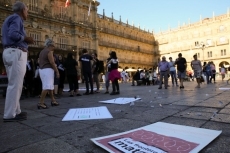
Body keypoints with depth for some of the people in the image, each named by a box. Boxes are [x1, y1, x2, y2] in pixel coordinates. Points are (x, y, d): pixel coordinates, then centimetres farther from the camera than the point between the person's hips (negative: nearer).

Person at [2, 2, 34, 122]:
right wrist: (26, 38, -6)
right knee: (15, 84, -9)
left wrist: (25, 40, 16)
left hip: (10, 52, 10)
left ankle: (15, 111, 18)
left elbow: (10, 36, 17)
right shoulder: (16, 18, -3)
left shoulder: (10, 19, 26)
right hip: (16, 53, -10)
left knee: (15, 84, 12)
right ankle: (9, 114, -6)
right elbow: (13, 34, -20)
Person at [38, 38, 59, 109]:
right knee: (47, 87, -11)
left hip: (41, 70, 10)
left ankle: (53, 100, 21)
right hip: (47, 70, -10)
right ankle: (41, 103, -14)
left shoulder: (42, 51, 18)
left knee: (50, 86, 15)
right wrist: (57, 72, -12)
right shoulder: (49, 51, -11)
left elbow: (40, 62, 18)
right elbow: (52, 63, -16)